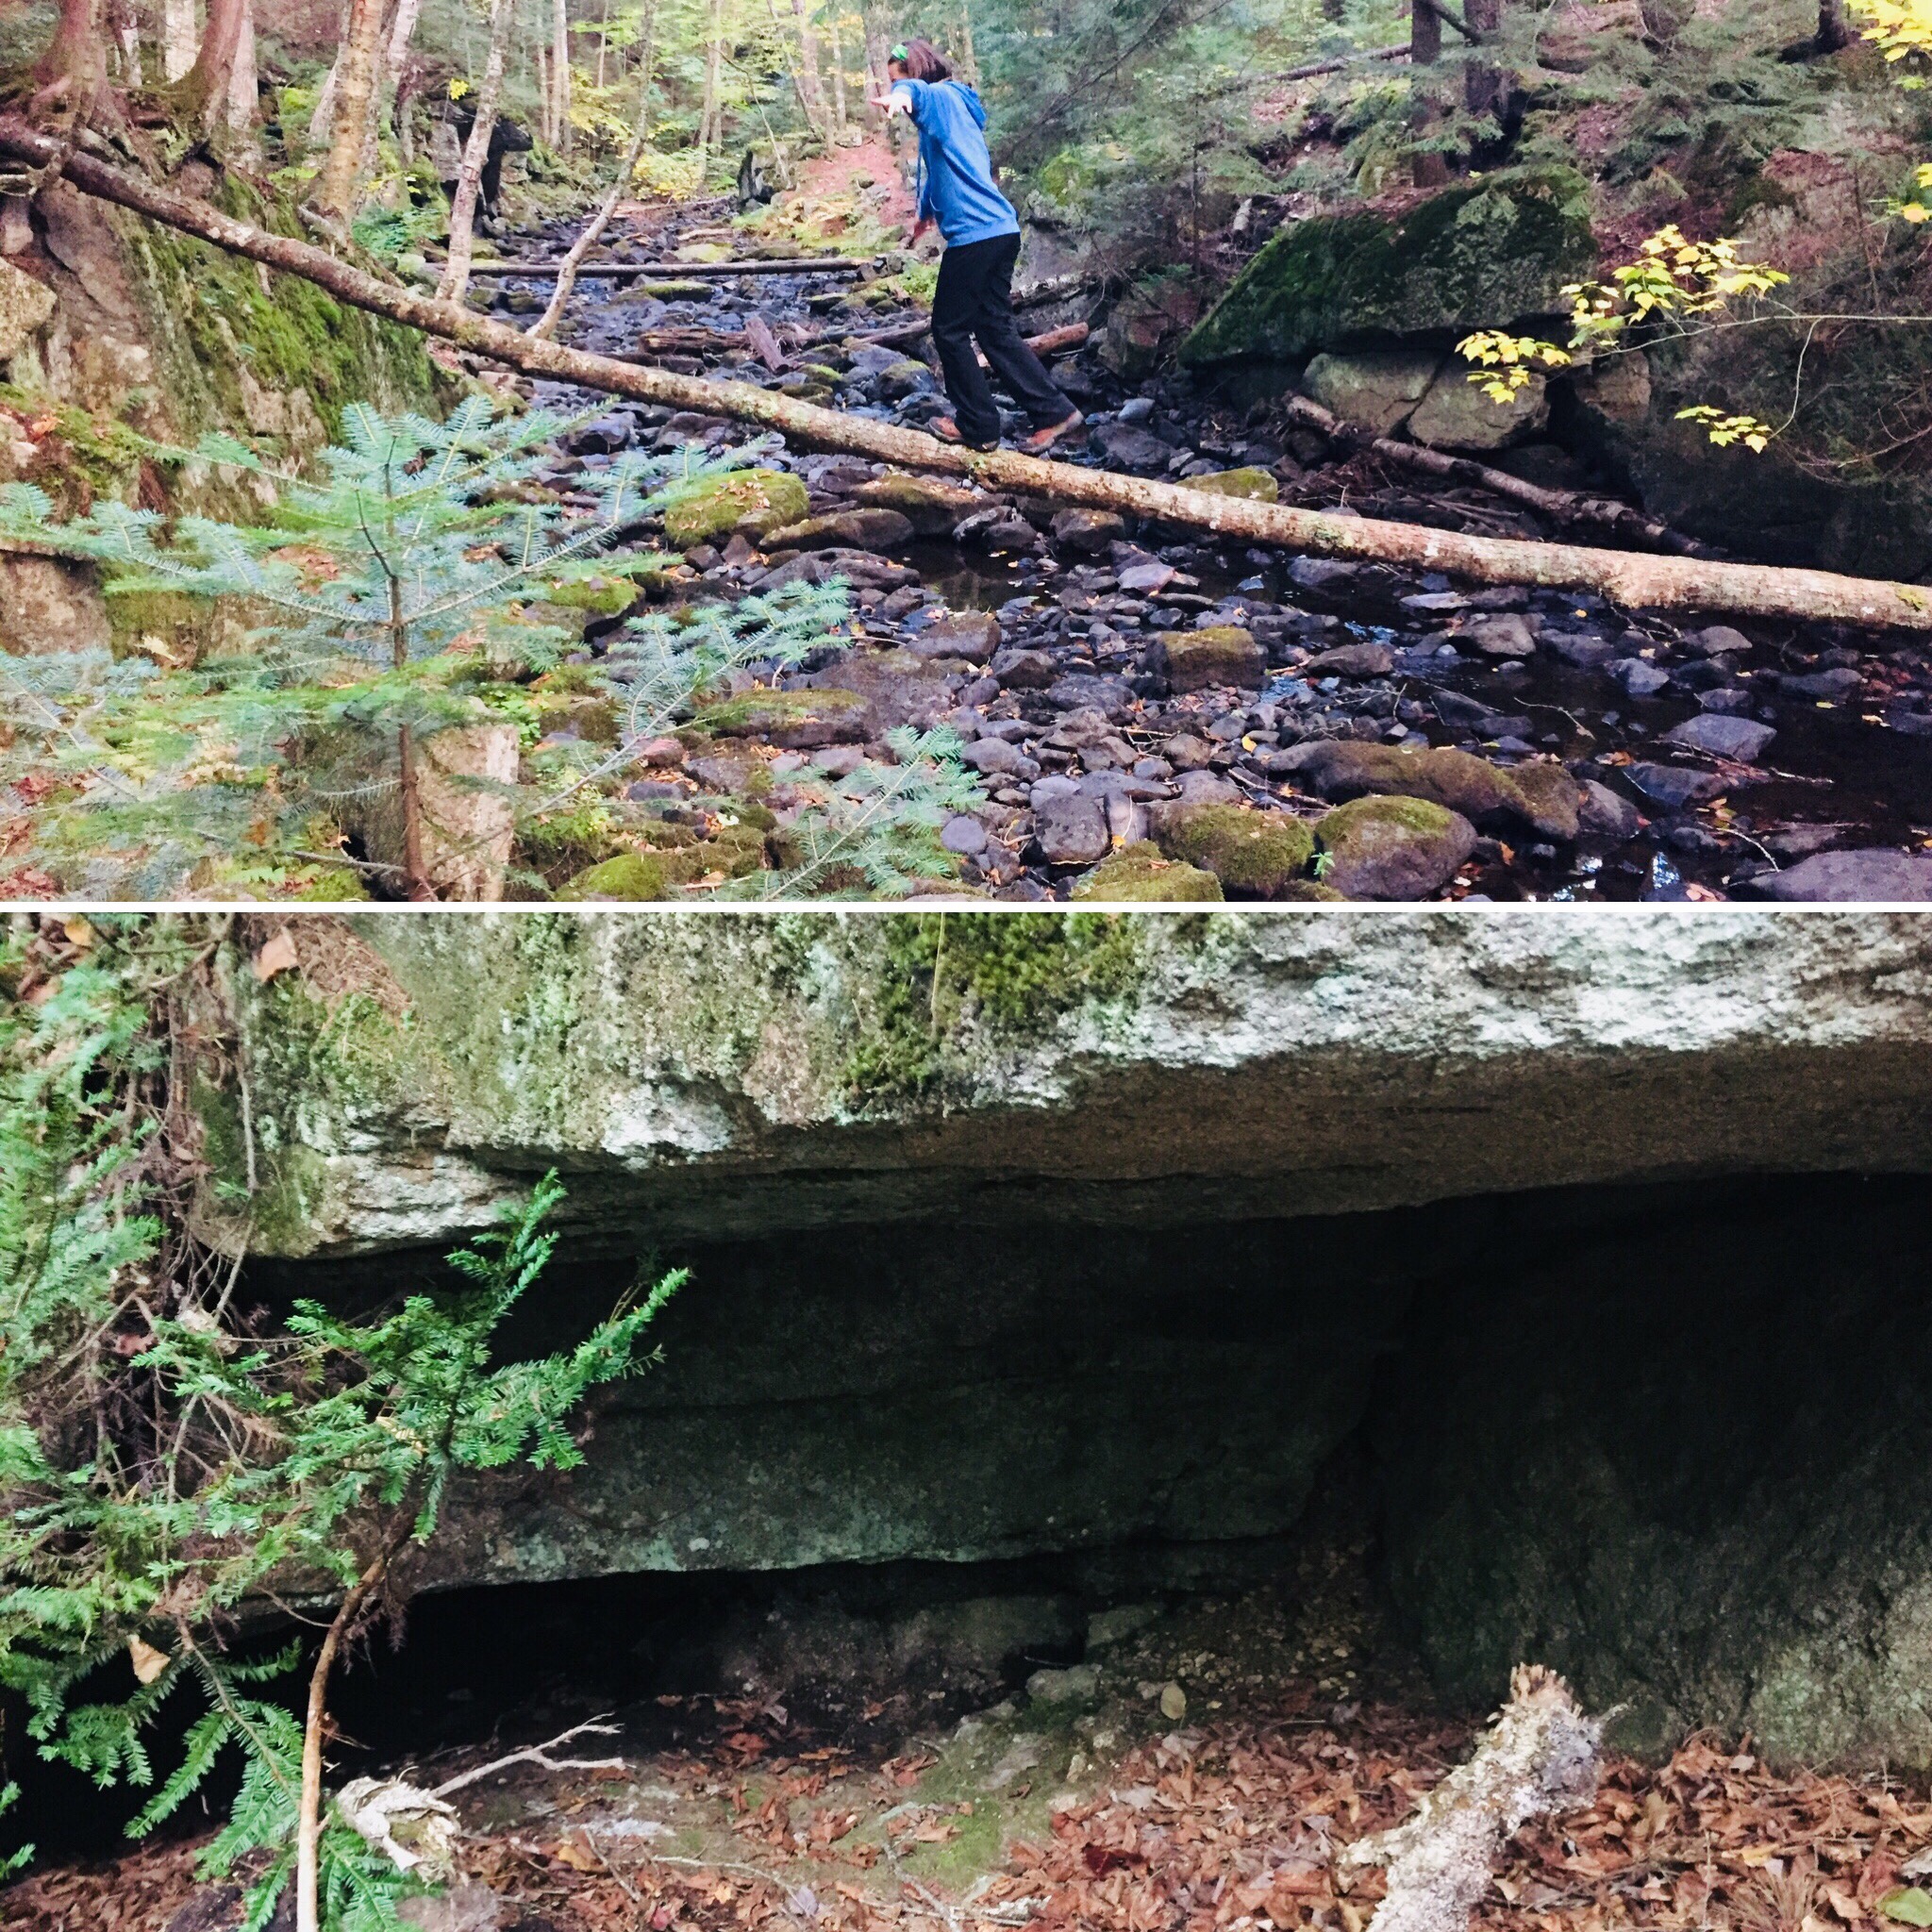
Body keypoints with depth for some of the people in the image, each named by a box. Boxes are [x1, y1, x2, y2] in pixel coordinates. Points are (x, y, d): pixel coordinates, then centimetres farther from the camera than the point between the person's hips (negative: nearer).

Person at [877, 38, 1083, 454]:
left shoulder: (942, 98, -4)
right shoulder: (953, 109, 26)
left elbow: (916, 89, -32)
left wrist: (902, 95, -56)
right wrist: (926, 212, 62)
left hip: (974, 233, -10)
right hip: (1000, 231, 10)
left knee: (950, 330, 2)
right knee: (996, 330, 12)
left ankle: (978, 425, 8)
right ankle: (1054, 412, 7)